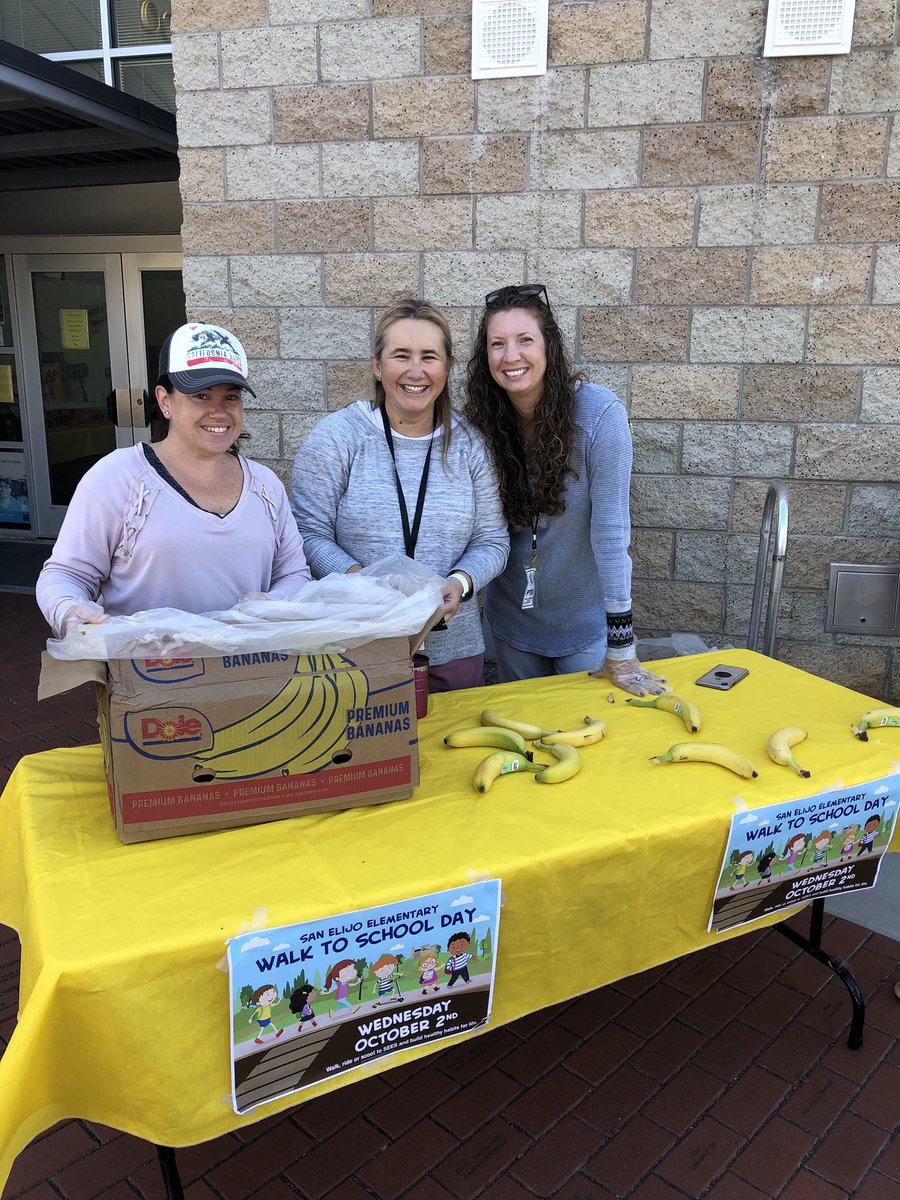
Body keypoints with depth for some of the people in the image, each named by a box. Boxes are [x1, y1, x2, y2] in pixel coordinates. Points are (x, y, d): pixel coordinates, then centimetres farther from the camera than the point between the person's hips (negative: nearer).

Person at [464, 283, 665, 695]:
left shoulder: (599, 412, -22)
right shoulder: (485, 421, -9)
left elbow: (610, 530, -24)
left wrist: (620, 650, -23)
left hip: (585, 621, -4)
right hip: (512, 618, 4)